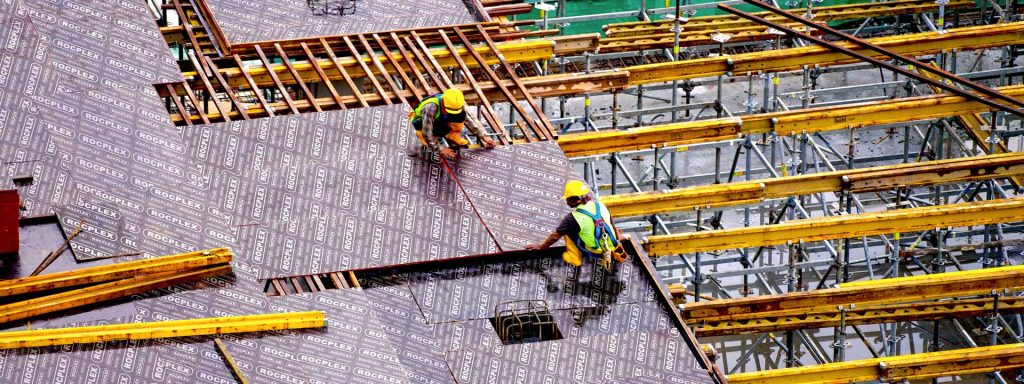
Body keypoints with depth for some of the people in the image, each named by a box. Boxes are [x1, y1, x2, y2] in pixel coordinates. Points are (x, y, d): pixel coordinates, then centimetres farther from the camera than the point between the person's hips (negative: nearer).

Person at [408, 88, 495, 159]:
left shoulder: (456, 105, -24)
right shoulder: (430, 108, -41)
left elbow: (468, 121, -9)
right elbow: (427, 133, -37)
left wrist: (483, 137, -12)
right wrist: (440, 150, -33)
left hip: (440, 122, 4)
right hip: (423, 125, -4)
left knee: (460, 116, -24)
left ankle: (453, 138, -3)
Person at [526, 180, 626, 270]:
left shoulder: (573, 218, -16)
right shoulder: (600, 206, -2)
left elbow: (555, 236, -3)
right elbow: (612, 227, 11)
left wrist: (541, 247, 12)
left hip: (594, 253, -5)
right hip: (611, 247, 5)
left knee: (567, 229, 5)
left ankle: (575, 259, 9)